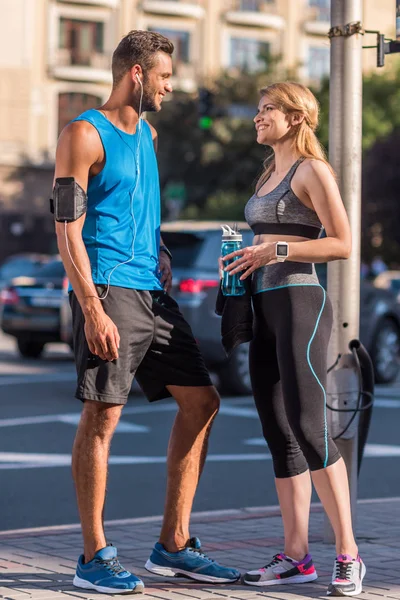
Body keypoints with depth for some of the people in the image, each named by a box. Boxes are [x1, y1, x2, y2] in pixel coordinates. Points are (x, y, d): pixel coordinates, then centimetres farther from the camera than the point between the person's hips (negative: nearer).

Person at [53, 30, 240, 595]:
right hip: (108, 291, -9)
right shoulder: (85, 135, -7)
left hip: (153, 293, 9)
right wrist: (93, 310, -20)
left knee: (201, 401, 6)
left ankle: (173, 546, 13)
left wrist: (160, 255, 17)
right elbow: (68, 229, -13)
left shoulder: (147, 135, 19)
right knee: (102, 415, -7)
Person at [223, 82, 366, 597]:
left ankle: (348, 554, -6)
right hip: (264, 304, 9)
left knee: (308, 428, -13)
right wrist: (247, 260, 12)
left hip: (300, 302, -9)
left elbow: (342, 244, -12)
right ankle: (296, 556, 9)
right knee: (279, 435, 6)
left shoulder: (312, 170, -5)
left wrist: (276, 250, -18)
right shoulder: (270, 173, 20)